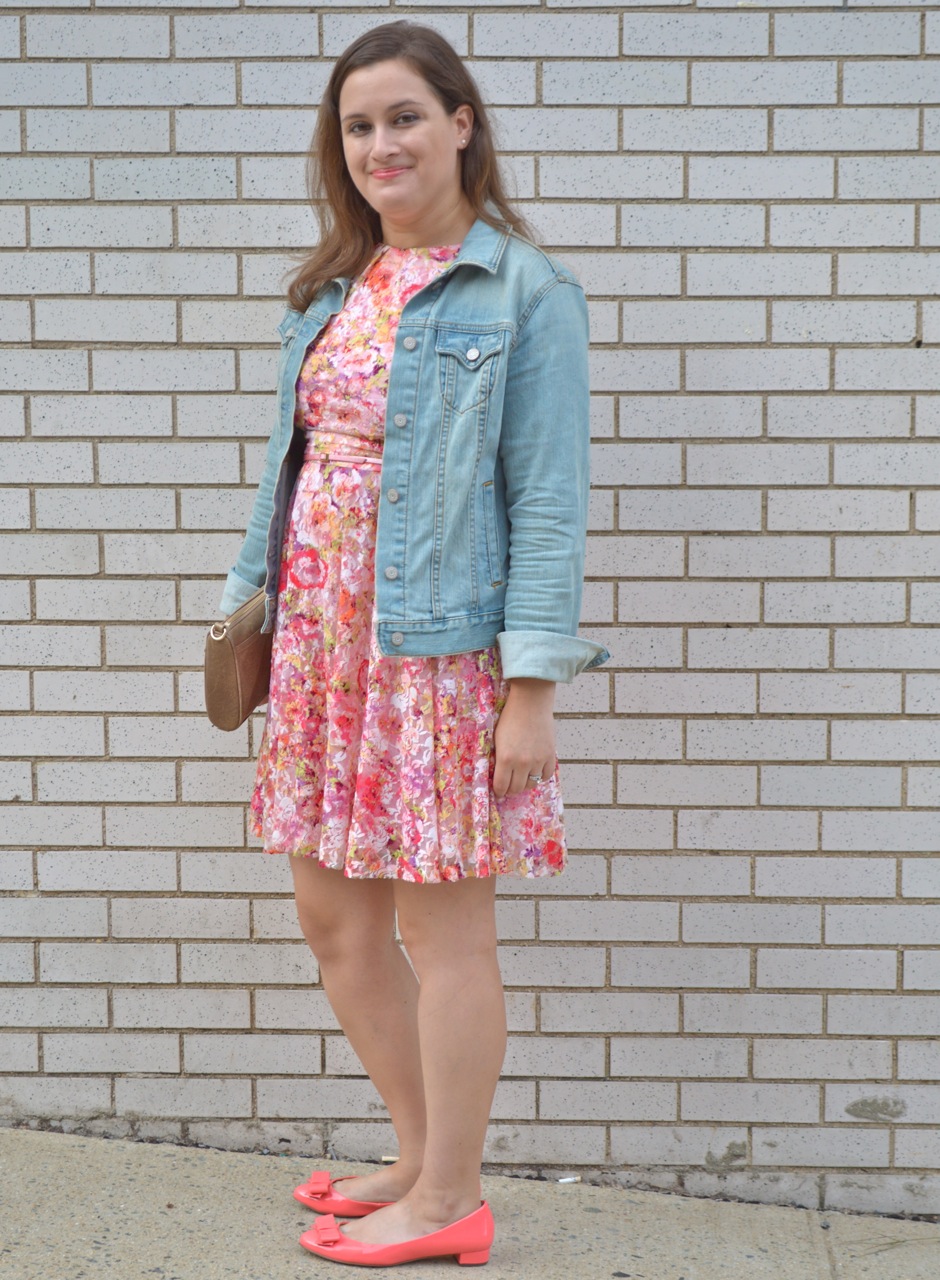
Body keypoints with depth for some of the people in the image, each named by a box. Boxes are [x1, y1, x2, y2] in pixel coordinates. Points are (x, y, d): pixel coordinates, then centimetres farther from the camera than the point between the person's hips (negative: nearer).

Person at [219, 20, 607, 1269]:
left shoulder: (524, 291, -7)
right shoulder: (333, 287, 14)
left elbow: (548, 500, -11)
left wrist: (532, 683, -15)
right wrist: (253, 598, 14)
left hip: (439, 641, -7)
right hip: (320, 635, 8)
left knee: (441, 927, 2)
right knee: (332, 911, 13)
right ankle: (422, 1154, 32)